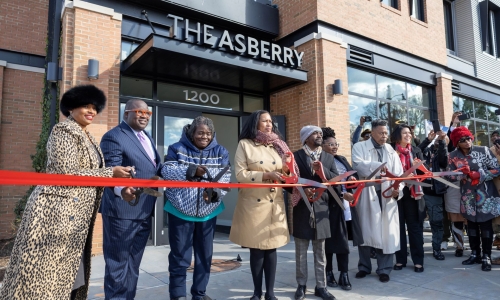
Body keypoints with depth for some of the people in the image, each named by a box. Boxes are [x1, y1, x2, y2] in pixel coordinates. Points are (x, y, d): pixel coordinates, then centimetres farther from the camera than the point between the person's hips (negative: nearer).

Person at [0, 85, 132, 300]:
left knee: (68, 276, 15)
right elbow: (68, 173, -18)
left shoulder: (87, 137, 16)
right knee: (43, 275, 0)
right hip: (57, 211, -9)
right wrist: (111, 173, -14)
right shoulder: (64, 130, -10)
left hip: (76, 215, 9)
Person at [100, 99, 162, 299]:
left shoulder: (147, 137, 16)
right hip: (122, 211, -8)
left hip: (144, 211, 9)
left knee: (133, 263, 19)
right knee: (118, 263, 4)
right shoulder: (113, 137, -12)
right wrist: (121, 190, -40)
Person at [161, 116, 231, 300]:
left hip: (208, 211, 3)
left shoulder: (220, 152, 3)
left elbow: (225, 178, -7)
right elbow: (167, 171, -15)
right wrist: (192, 171, -27)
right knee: (180, 255, 5)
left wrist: (215, 192, -26)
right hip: (181, 210, -3)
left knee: (205, 254, 14)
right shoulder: (177, 149, -2)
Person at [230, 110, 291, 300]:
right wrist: (266, 175, -17)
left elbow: (282, 171, 18)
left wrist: (285, 172, -5)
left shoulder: (277, 145, 13)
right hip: (254, 203, -3)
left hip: (275, 203, 3)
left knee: (272, 247, 5)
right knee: (256, 248, 4)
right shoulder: (245, 144, 0)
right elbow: (240, 174, -8)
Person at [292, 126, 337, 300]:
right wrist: (301, 190, -20)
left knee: (320, 251, 11)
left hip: (321, 208, 3)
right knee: (301, 250, 7)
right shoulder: (296, 156, 0)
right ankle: (301, 285, 21)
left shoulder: (328, 158, 12)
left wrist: (323, 171, -13)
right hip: (302, 207, -3)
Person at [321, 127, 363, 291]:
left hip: (346, 205, 6)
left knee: (344, 241, 7)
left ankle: (344, 275, 15)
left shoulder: (342, 159, 15)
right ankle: (329, 273, 22)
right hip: (330, 206, -6)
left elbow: (354, 175, 13)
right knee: (330, 241, 6)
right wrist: (343, 194, -22)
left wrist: (353, 179, -10)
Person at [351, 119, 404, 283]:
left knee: (387, 232, 5)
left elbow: (399, 174, 4)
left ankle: (384, 269, 20)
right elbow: (358, 164, -17)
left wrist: (398, 190, -14)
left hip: (387, 196, 3)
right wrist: (378, 166, -27)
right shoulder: (360, 147, 2)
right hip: (366, 195, -2)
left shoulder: (391, 151, 12)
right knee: (365, 231, 7)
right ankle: (364, 266, 24)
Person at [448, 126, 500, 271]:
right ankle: (475, 254, 26)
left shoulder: (484, 150, -8)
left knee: (485, 224, 3)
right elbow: (453, 176, 1)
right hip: (468, 196, 3)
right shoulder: (453, 156, -2)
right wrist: (463, 173, -19)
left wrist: (480, 175, -18)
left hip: (485, 194, -2)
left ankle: (486, 256, 15)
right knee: (471, 224, 12)